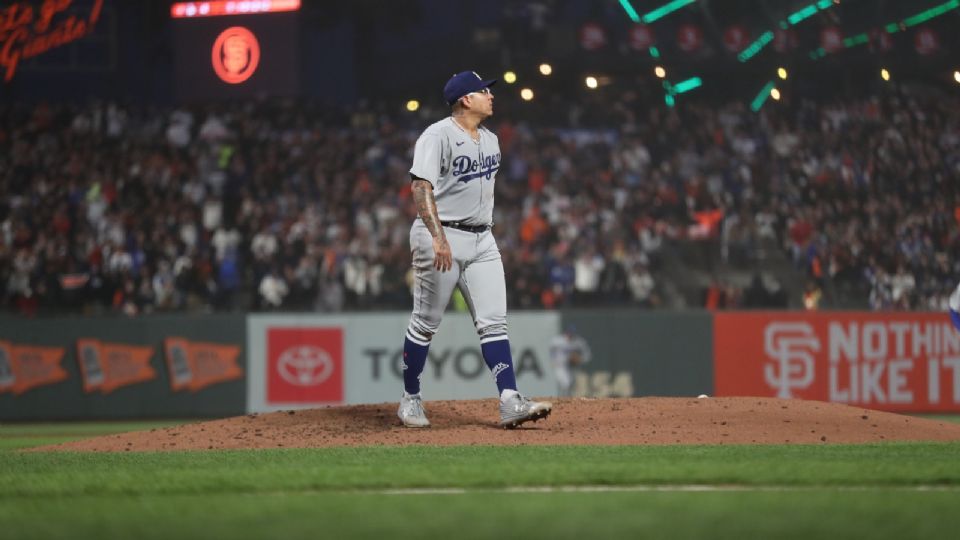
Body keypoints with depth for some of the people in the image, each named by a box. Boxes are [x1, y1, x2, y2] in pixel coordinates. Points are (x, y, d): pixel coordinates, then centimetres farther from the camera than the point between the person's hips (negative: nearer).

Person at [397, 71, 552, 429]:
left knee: (494, 322, -4)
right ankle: (410, 399, 16)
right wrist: (438, 237, -33)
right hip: (441, 237, -7)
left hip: (482, 240, 7)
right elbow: (421, 187, -23)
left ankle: (510, 403, -11)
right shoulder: (438, 136, -13)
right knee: (426, 324, 3)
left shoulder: (490, 141, 13)